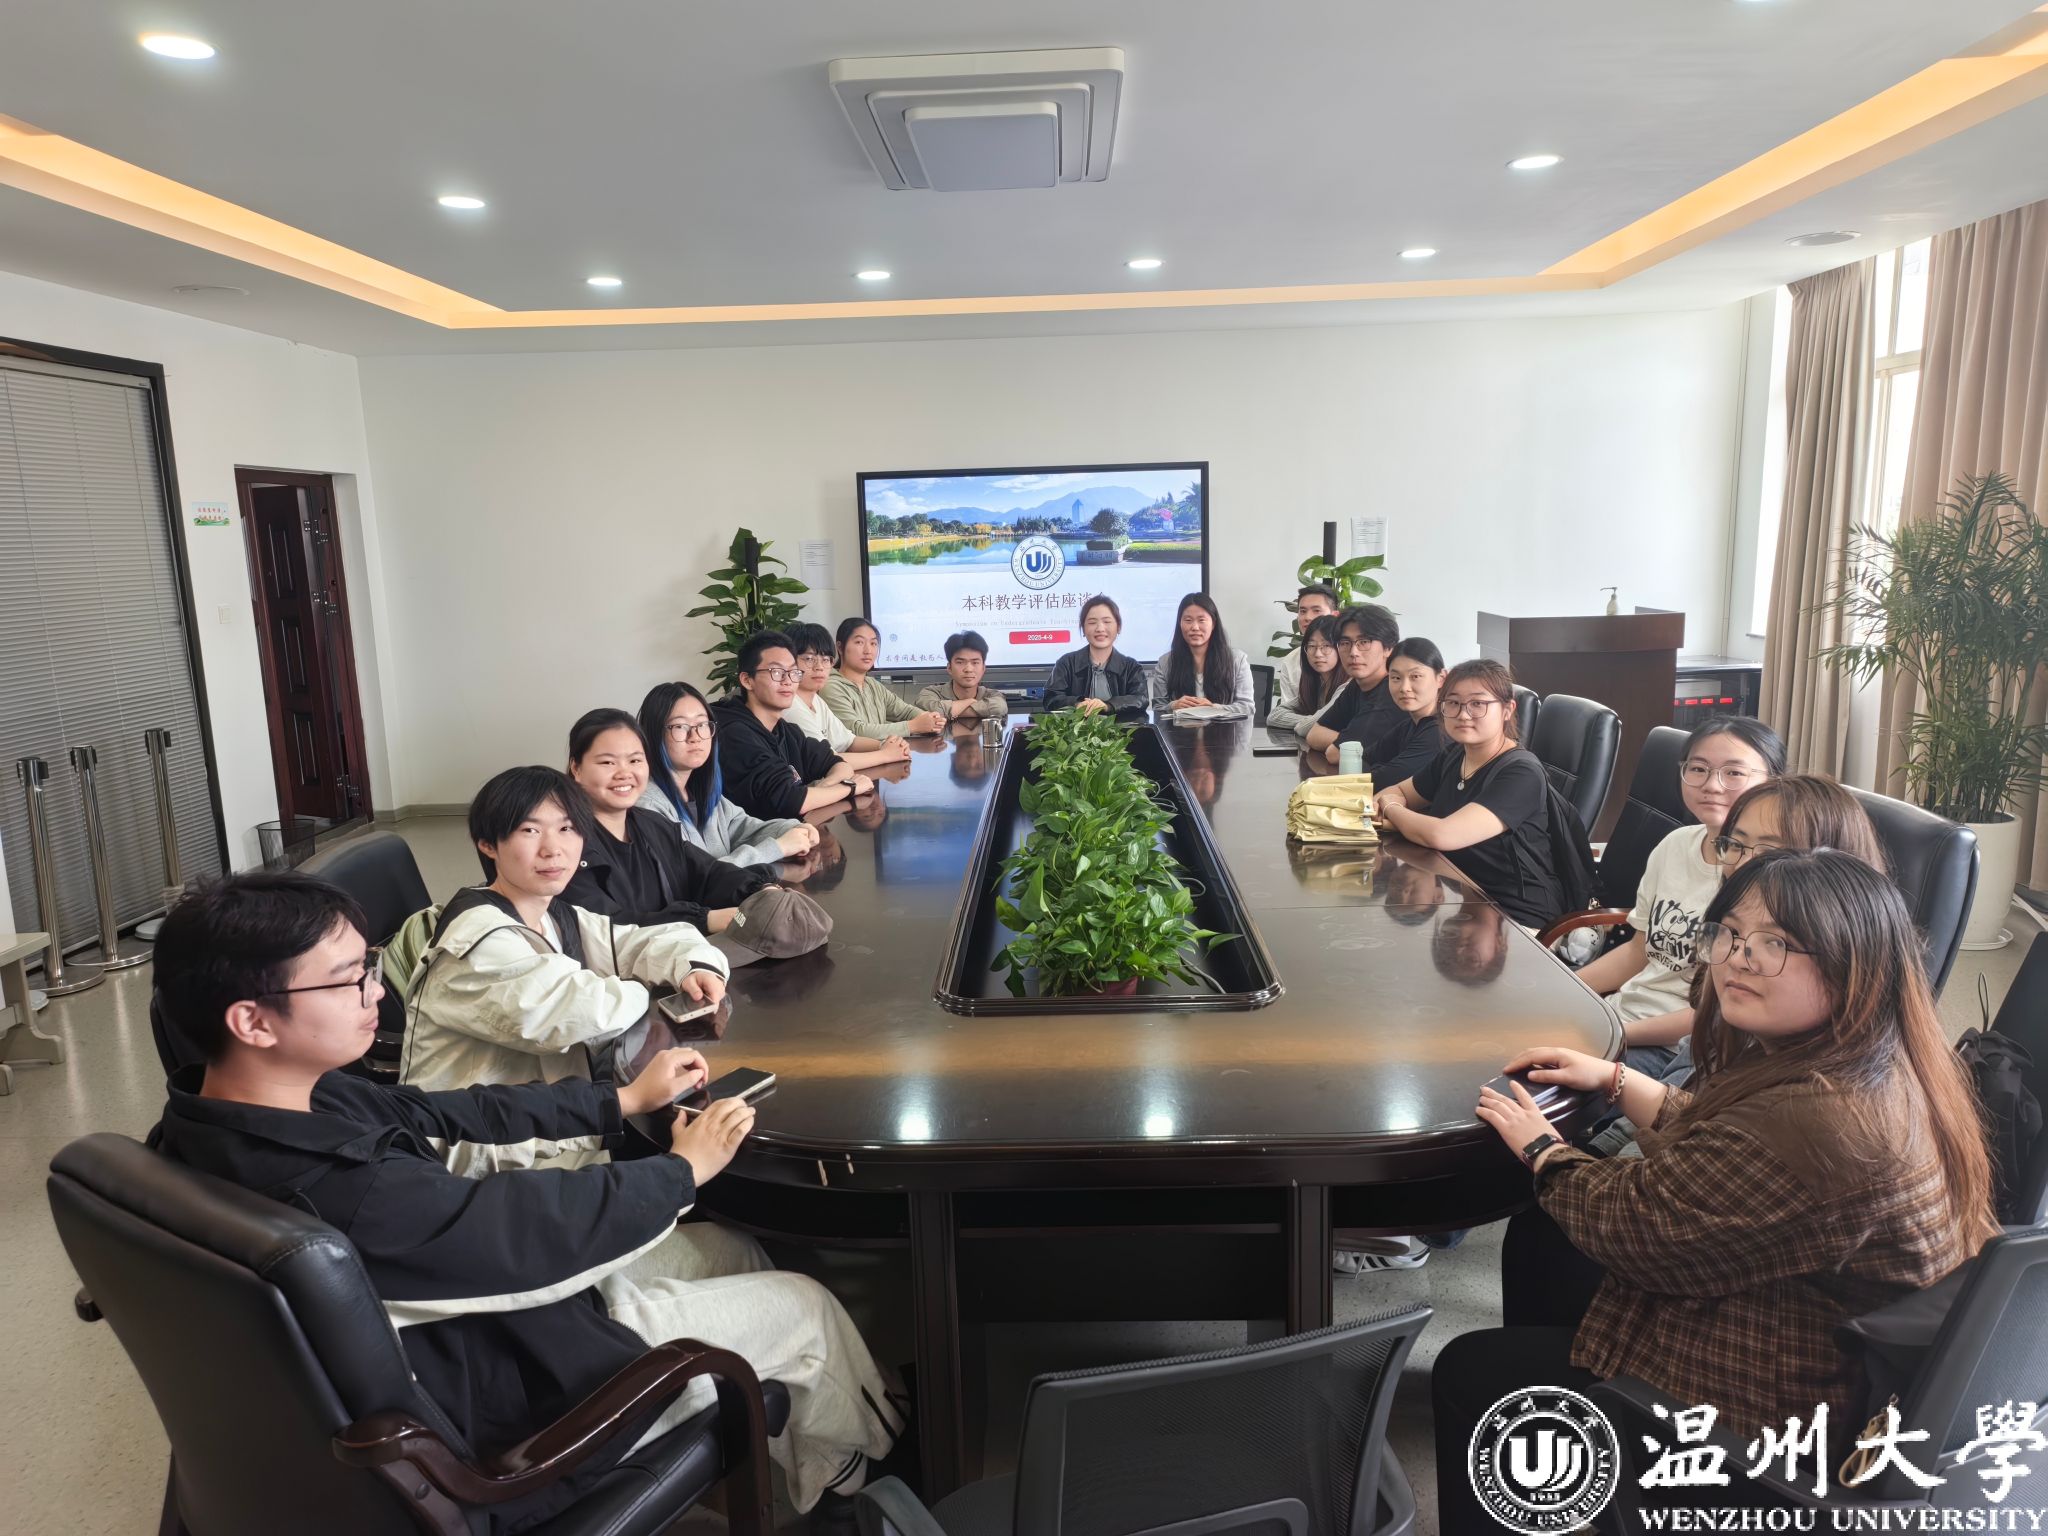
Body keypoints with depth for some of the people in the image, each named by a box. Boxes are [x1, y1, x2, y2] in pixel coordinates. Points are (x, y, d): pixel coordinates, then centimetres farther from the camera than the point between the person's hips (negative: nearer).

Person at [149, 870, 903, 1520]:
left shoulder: (213, 1118, -9)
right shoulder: (338, 1191, -39)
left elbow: (439, 1115, -2)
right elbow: (542, 1222, -27)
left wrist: (622, 1100, 4)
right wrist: (683, 1168, -9)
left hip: (446, 1329, 9)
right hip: (491, 1416, -8)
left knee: (728, 1251, 19)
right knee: (802, 1306, 6)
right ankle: (864, 1481, 39)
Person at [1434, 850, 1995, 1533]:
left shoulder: (1821, 1123, -37)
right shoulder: (1877, 1067, -4)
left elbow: (1634, 1226, -24)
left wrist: (1541, 1149, -8)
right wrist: (1615, 1079, 9)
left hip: (1769, 1407, -10)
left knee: (1467, 1371, 1)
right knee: (1537, 1244, 24)